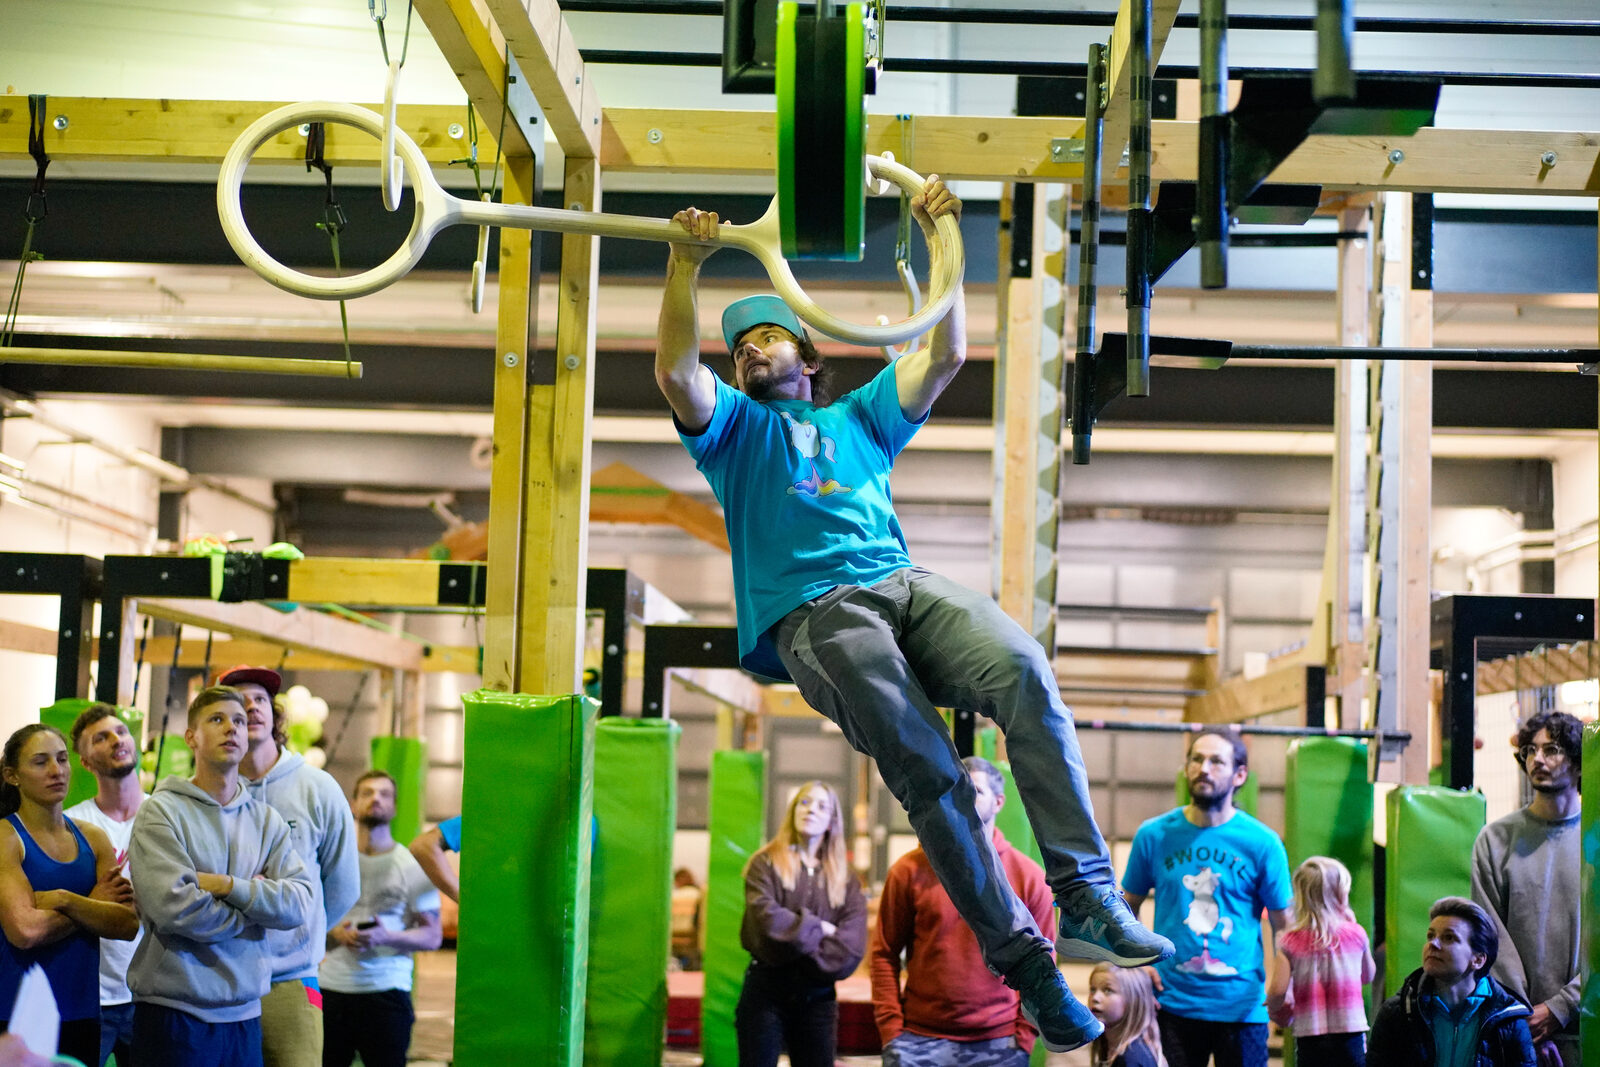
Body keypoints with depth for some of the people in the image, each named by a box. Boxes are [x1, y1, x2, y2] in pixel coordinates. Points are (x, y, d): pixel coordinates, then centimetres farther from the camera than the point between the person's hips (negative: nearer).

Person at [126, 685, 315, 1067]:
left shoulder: (268, 821, 10)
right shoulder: (160, 812, -4)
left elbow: (301, 902, -3)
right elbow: (174, 906, -17)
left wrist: (227, 885, -14)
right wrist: (257, 907, -4)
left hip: (244, 1012, 4)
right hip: (174, 1010, -4)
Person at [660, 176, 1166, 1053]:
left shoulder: (859, 419, 37)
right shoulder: (732, 426, 28)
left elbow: (945, 355, 29)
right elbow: (675, 371, 8)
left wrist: (941, 243, 25)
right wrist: (686, 266, 1)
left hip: (908, 584, 3)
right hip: (814, 613, -3)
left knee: (1024, 670, -30)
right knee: (925, 769, -27)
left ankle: (1087, 897, -35)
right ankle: (1019, 958, -26)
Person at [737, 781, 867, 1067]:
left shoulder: (844, 876, 10)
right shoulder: (767, 863, 2)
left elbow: (852, 942, -5)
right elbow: (766, 918, -16)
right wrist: (818, 929, -8)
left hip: (818, 995, 3)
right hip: (767, 990, -3)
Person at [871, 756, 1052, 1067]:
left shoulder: (1028, 877, 3)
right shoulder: (910, 871, 1)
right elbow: (884, 953, 4)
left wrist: (1024, 1036, -2)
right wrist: (891, 1030, -4)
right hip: (920, 1042, 0)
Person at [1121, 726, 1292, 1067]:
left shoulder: (1262, 843, -3)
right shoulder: (1154, 835, 2)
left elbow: (1284, 925, 2)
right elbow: (1127, 911, 12)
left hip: (1241, 1005, -1)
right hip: (1171, 1003, 1)